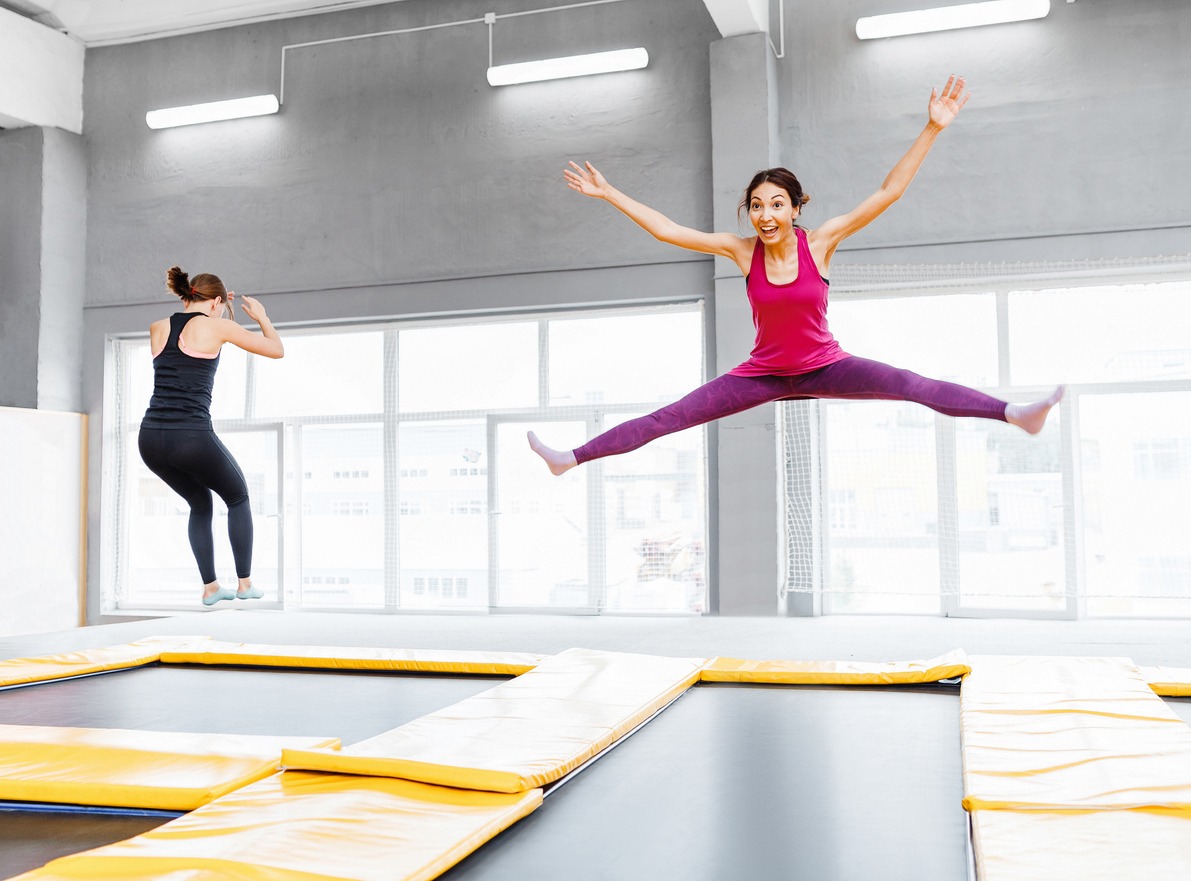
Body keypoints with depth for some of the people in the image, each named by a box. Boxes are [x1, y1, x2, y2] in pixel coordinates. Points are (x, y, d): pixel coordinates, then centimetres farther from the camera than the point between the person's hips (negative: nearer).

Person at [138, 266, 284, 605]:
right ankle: (245, 583, 24)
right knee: (238, 497, 23)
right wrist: (261, 316, 25)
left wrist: (215, 310, 40)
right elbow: (277, 350, 8)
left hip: (150, 439, 5)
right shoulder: (216, 326, 0)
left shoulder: (157, 329, 14)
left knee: (200, 504, 29)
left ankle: (210, 586, 26)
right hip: (191, 438, -5)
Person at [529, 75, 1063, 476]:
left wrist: (932, 128, -24)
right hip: (764, 373, 1)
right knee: (666, 418, -4)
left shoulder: (819, 242, -14)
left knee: (915, 387, -20)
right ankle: (572, 458, -2)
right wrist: (607, 193, -9)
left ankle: (1015, 414, -21)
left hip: (825, 367, -1)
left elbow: (888, 193, -18)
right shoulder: (742, 250, -10)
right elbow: (664, 229, -8)